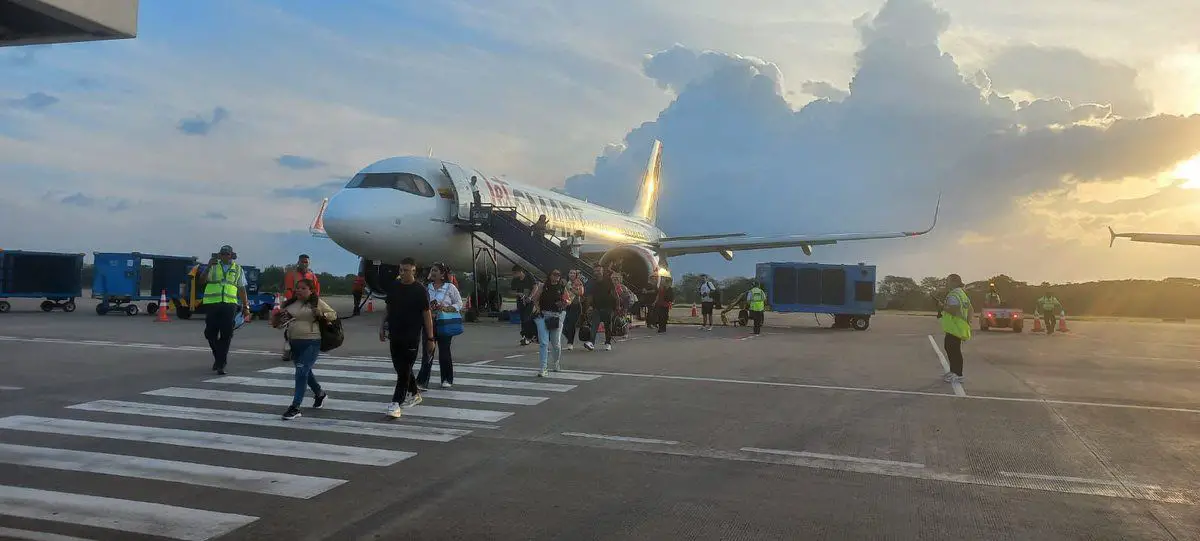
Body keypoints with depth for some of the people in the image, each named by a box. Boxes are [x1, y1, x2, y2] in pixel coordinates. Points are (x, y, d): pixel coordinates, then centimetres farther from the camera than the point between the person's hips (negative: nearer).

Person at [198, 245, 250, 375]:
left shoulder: (238, 269, 13)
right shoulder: (213, 266, 10)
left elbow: (242, 289, 16)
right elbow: (202, 281, -3)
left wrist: (246, 307, 12)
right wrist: (208, 267, -16)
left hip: (229, 305, 0)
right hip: (212, 304, 0)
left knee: (226, 335, -6)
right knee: (210, 333, 4)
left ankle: (221, 364, -1)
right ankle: (218, 357, 28)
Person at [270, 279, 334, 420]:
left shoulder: (317, 303, -1)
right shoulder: (289, 304, 11)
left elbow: (333, 314, 3)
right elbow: (277, 322, 21)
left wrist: (322, 315, -16)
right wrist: (277, 317, -2)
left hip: (311, 343, -6)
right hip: (294, 343, 6)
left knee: (302, 372, -15)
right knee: (305, 372, 21)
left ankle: (295, 407, -13)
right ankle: (320, 394, 45)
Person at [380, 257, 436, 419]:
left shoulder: (420, 290, -8)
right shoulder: (393, 286, 6)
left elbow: (427, 314, -6)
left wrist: (430, 338, -8)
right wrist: (383, 326, 11)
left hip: (411, 335, -6)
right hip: (394, 334, 6)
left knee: (405, 369, -6)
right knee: (400, 367, 13)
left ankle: (396, 403, -5)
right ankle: (415, 394, 31)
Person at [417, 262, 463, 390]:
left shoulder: (450, 287, 0)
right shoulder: (427, 288, 9)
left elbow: (459, 304, 1)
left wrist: (446, 308, -14)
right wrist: (428, 307, -6)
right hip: (429, 322, 2)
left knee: (444, 351, 6)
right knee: (427, 352, -4)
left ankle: (447, 380, 21)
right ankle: (422, 381, -5)